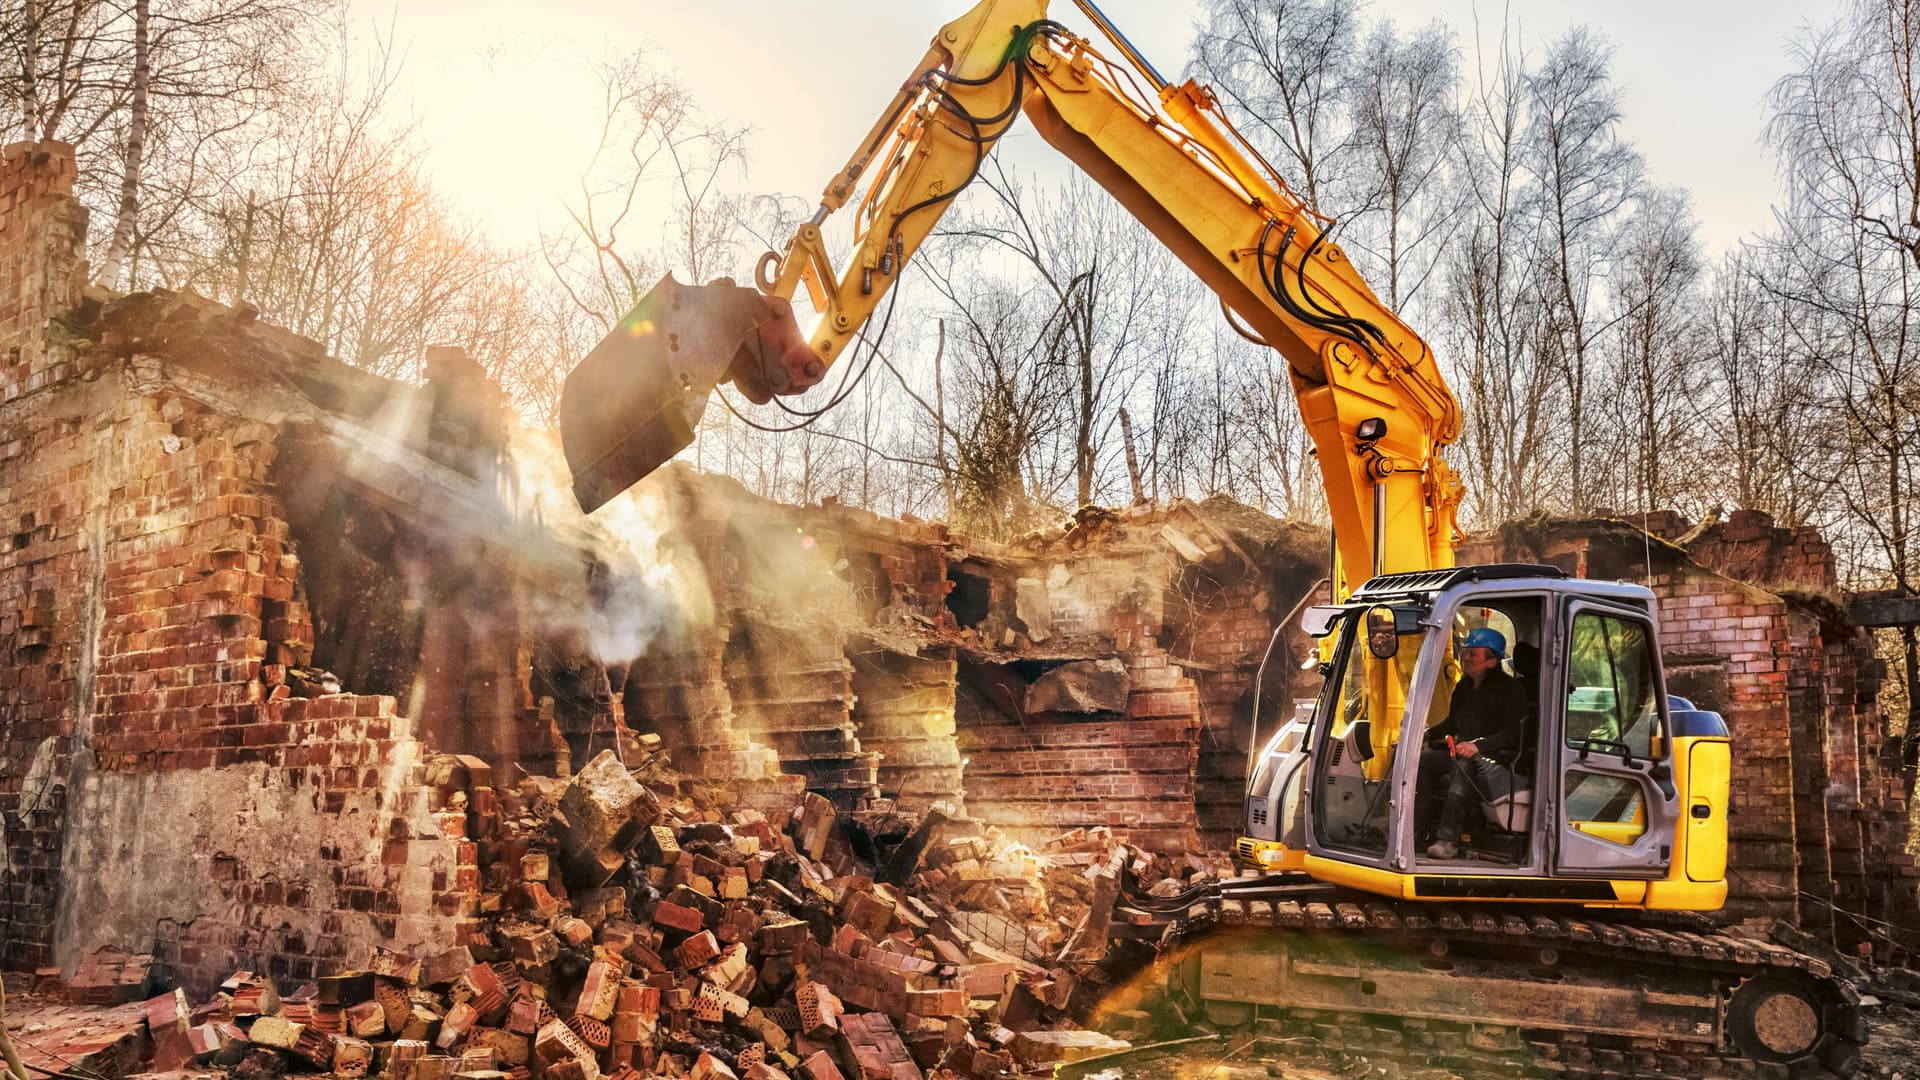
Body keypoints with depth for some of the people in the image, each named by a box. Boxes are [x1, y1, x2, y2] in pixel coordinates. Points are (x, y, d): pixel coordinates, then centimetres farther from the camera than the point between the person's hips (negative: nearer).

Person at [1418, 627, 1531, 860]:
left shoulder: (1509, 688, -7)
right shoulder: (1463, 687, 16)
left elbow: (1514, 734, -16)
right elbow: (1452, 724, 26)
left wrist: (1478, 745, -29)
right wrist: (1427, 734, 7)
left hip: (1498, 760, -7)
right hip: (1464, 755, 8)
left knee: (1464, 765, -39)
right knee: (1419, 760, -17)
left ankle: (1448, 838, -43)